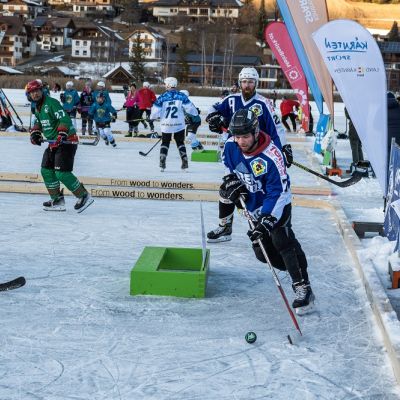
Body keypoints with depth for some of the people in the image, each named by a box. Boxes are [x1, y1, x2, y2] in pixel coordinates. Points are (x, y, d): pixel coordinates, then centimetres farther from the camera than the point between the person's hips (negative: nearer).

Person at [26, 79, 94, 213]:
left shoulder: (51, 103, -15)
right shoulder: (37, 108, 14)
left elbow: (64, 119, -24)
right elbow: (39, 122, 28)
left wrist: (61, 135, -34)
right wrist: (35, 133, 9)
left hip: (66, 141, -10)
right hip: (53, 143, 10)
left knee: (61, 173, -17)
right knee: (46, 170, 8)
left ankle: (84, 196, -6)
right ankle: (57, 200, 16)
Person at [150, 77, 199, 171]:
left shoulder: (162, 97, -7)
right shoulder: (181, 96, -6)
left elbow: (155, 111, -4)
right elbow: (189, 107, -1)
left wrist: (152, 117, 17)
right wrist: (195, 113, 20)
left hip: (166, 125, -1)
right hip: (179, 125, 1)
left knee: (165, 143, 14)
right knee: (180, 143, 16)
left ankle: (162, 162, 2)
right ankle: (185, 162, 7)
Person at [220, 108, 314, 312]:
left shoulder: (271, 156, -31)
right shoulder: (230, 146, -13)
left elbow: (279, 191, -28)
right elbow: (228, 166, 11)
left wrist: (268, 219, -35)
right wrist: (231, 181, -8)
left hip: (276, 205, -6)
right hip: (254, 207, 6)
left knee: (283, 241, -22)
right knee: (263, 252, 4)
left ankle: (303, 288, -17)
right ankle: (296, 268, 26)